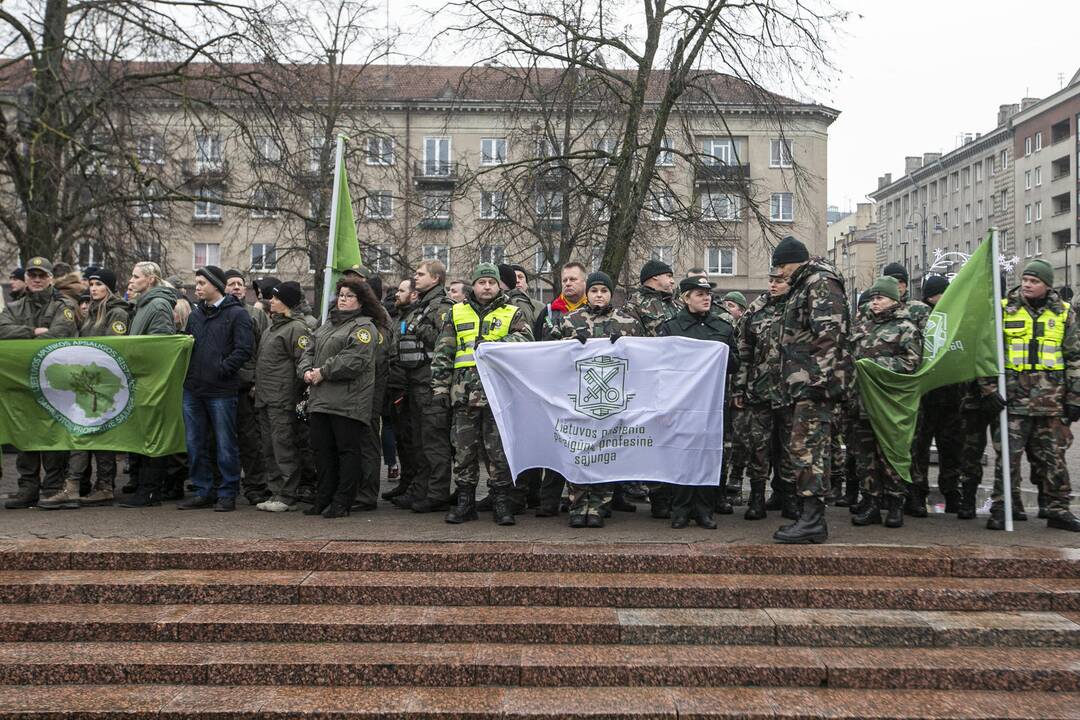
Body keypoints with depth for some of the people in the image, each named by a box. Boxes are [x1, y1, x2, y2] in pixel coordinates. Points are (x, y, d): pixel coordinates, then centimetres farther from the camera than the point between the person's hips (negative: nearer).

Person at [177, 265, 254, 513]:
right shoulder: (195, 314, 16)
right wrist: (188, 370, 7)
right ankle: (203, 492, 21)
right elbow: (186, 344, 22)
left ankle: (228, 494, 10)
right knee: (195, 445, 11)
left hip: (221, 390, -7)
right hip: (192, 390, 7)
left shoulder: (237, 314, -4)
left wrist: (222, 369, -15)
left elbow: (245, 348, -12)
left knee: (225, 445, 1)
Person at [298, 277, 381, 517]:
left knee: (347, 450, -2)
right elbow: (309, 351, 18)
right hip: (320, 399, 8)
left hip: (348, 402, -8)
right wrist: (307, 371, -2)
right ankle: (323, 499, 21)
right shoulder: (327, 325, 23)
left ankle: (342, 502, 4)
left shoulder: (364, 327, -4)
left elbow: (354, 360, -18)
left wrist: (324, 372, -14)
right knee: (322, 450, 12)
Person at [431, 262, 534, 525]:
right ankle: (465, 501, 15)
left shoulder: (513, 314, 11)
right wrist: (440, 386, 4)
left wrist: (495, 344, -20)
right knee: (464, 450, 6)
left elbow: (526, 339, -8)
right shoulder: (457, 314, 15)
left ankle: (501, 501, 10)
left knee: (499, 450, 0)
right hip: (464, 393, 2)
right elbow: (442, 354, 12)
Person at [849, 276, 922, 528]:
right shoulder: (861, 325, 18)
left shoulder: (905, 327, 1)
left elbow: (911, 361, -10)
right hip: (862, 400, 5)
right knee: (865, 452, 5)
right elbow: (849, 354, 25)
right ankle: (870, 504, 12)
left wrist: (876, 364, -16)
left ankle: (895, 504, 8)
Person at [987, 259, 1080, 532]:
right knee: (1008, 456, -2)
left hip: (1051, 401, 2)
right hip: (1013, 397, -2)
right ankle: (1000, 509, 6)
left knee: (1053, 457, 9)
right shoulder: (1003, 310, 3)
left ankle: (1058, 509, 20)